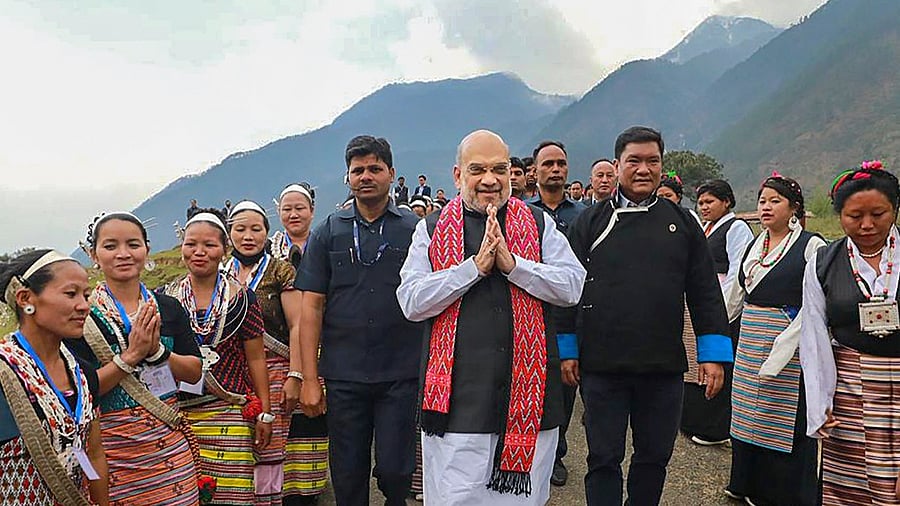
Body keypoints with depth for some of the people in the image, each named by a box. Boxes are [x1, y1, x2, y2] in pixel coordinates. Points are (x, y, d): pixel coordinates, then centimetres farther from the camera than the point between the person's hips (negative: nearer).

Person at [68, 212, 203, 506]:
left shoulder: (168, 307, 5)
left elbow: (194, 372, 3)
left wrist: (156, 350, -13)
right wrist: (131, 355, -19)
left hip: (169, 439, 3)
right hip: (112, 445, -3)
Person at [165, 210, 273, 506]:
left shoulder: (240, 298, 1)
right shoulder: (166, 299, 5)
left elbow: (256, 359, 4)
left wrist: (265, 412, 2)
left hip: (228, 411, -1)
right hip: (176, 411, 2)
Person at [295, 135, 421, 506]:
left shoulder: (415, 229, 4)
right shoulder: (328, 233, 7)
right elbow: (312, 307, 4)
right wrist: (309, 379, -2)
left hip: (402, 374, -1)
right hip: (343, 376, 1)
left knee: (394, 470, 1)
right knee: (348, 476, 10)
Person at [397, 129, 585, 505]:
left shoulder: (539, 224, 9)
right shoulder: (431, 230, 6)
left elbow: (572, 286, -2)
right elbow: (411, 301, -6)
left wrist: (512, 263, -14)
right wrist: (475, 266, -14)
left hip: (527, 391, 2)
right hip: (458, 395, -1)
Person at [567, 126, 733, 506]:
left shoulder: (681, 223, 6)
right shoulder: (590, 223, 2)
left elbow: (705, 293, 6)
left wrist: (713, 354, 1)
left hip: (664, 366, 2)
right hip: (601, 365, -2)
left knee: (655, 457, 15)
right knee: (603, 459, 8)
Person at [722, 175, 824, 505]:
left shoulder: (811, 246, -8)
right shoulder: (754, 246, 13)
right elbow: (736, 295, 20)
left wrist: (784, 344, -21)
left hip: (790, 344, -6)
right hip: (750, 342, 7)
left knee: (786, 418, 0)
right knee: (749, 412, 13)